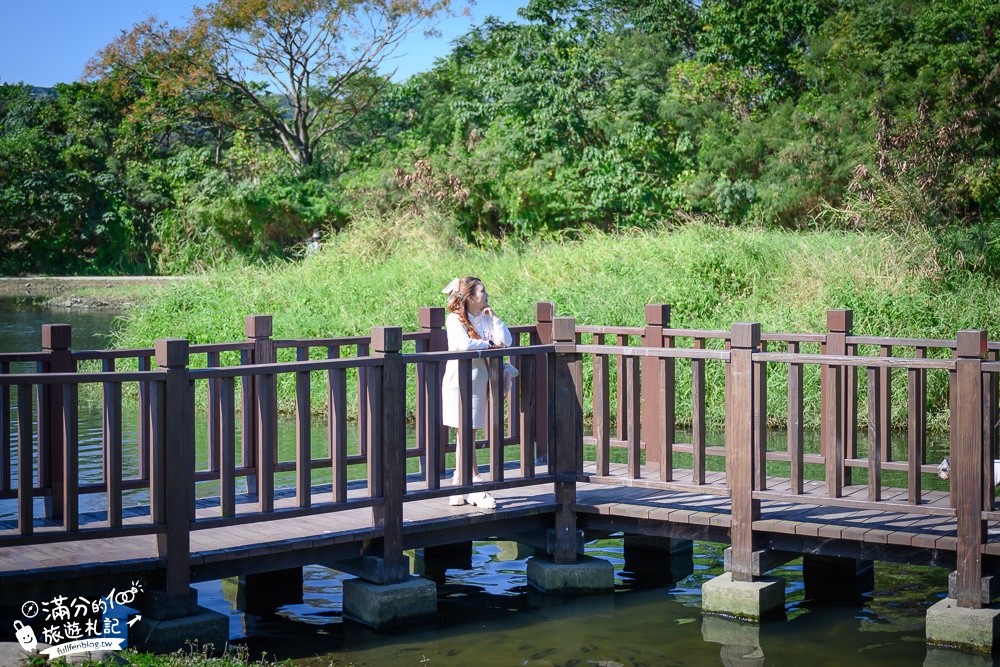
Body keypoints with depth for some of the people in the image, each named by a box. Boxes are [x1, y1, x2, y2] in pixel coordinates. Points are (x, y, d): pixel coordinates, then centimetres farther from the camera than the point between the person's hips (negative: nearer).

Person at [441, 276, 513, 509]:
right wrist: (489, 344, -10)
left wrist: (493, 317, -2)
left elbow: (506, 341, 2)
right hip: (460, 382, -6)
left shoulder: (486, 318, 10)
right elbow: (464, 344, -24)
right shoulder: (455, 319, -8)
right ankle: (476, 486, -4)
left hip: (478, 382, 6)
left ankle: (459, 482, 17)